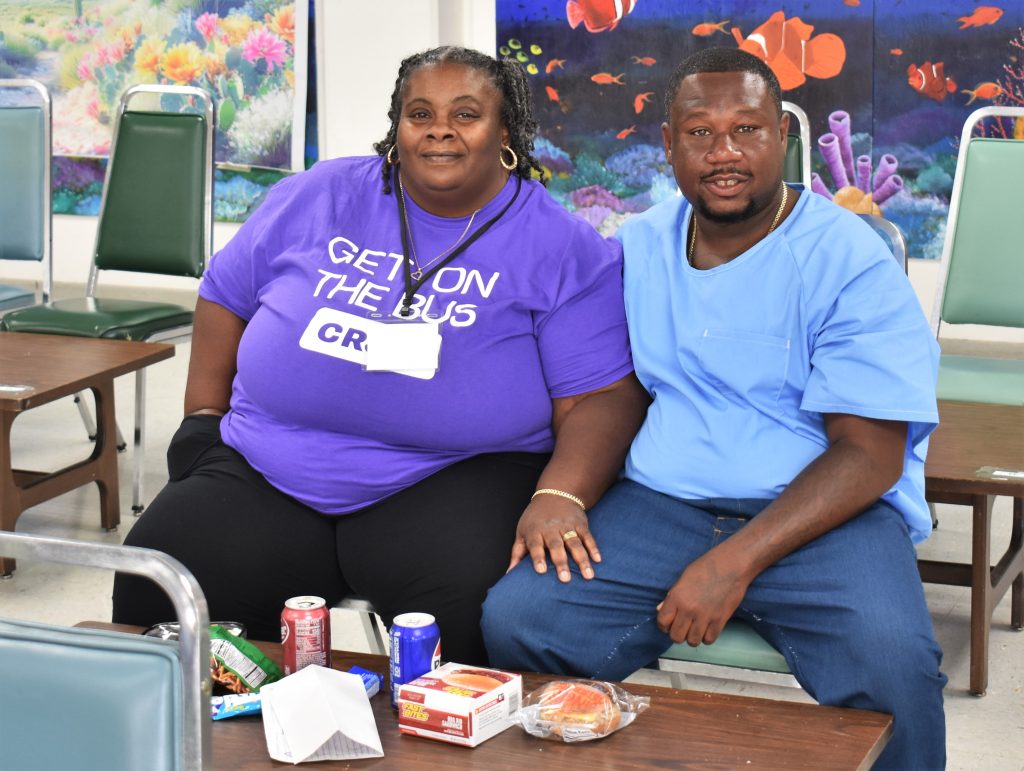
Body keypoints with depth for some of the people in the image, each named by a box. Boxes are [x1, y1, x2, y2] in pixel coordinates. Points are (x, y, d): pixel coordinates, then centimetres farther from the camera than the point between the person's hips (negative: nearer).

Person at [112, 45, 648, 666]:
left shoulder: (567, 250, 0)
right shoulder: (319, 198, 9)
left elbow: (603, 397, -6)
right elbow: (225, 295, 20)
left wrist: (560, 498, -24)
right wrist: (203, 421, 11)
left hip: (450, 478, -2)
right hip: (264, 474, 3)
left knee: (468, 602, -36)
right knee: (154, 588, -22)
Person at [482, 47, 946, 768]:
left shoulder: (852, 264, -6)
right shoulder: (636, 249, 12)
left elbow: (870, 454, -12)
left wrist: (736, 561, -22)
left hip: (823, 517, -4)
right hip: (660, 503, 4)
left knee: (890, 664, -34)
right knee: (515, 619, -20)